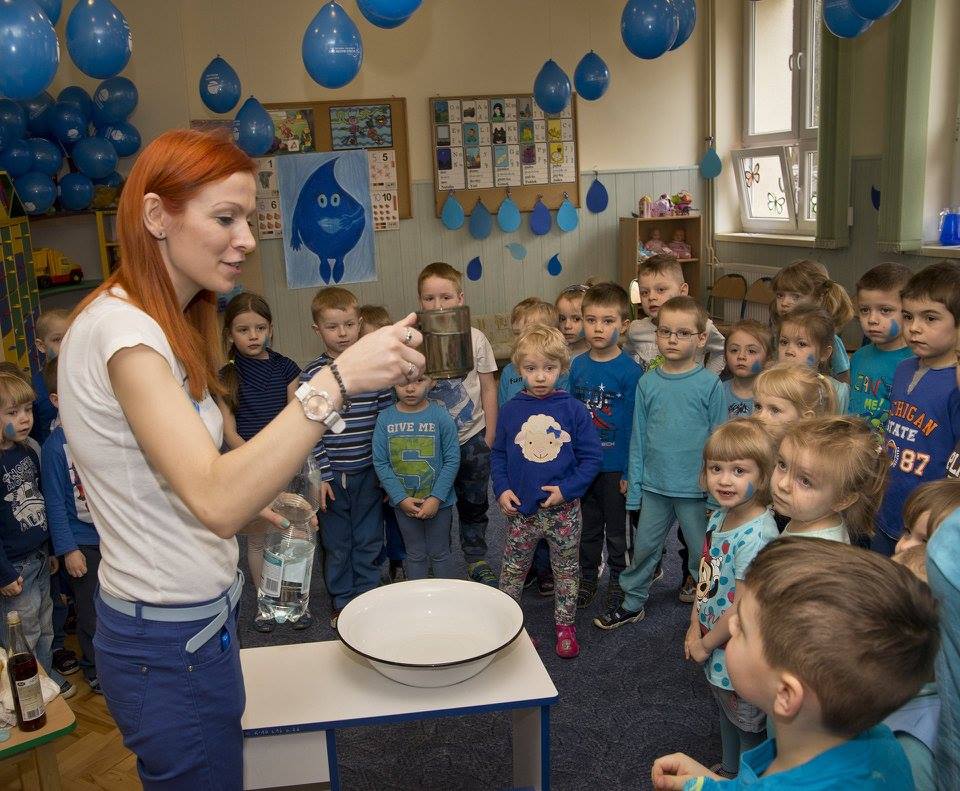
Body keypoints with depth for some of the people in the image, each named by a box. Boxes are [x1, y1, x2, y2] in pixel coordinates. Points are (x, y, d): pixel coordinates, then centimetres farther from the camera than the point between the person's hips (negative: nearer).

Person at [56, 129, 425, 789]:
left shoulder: (162, 322, 8)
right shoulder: (121, 326, -23)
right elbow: (216, 502, -34)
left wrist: (259, 499, 8)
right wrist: (338, 380, -38)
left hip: (199, 618, 9)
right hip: (171, 645, -9)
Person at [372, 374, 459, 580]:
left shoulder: (441, 417, -12)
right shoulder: (385, 418, -7)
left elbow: (452, 460, -11)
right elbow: (380, 463, -6)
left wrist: (436, 498, -16)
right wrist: (401, 499, -12)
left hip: (438, 501, -2)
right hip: (403, 502, 2)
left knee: (439, 554, 13)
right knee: (415, 555, 17)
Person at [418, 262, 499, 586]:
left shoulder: (475, 338, -6)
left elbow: (488, 388, 0)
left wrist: (490, 438, -1)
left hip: (473, 438, 1)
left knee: (474, 504, 15)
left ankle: (477, 561, 33)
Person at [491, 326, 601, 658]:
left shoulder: (573, 409, -8)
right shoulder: (511, 409, -3)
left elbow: (591, 456, -6)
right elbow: (498, 454, 6)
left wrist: (567, 489, -16)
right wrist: (501, 489, -7)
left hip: (563, 509, -1)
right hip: (521, 509, 1)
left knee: (567, 569, 15)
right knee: (512, 570, 13)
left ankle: (566, 625, 33)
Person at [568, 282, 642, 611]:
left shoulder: (630, 370, -14)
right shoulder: (577, 366, -1)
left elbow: (634, 424, -12)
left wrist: (630, 470, -13)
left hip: (616, 465, -4)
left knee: (616, 529, 13)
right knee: (589, 526, 19)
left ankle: (617, 581, 31)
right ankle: (587, 577, 36)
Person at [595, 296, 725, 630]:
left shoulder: (709, 384, -7)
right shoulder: (648, 383, 0)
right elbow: (638, 438, 4)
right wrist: (634, 487, 3)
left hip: (695, 487, -3)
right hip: (654, 485, 3)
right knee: (643, 547, 15)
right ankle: (632, 603, 33)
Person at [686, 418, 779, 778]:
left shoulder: (756, 536, -30)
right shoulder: (719, 516, -4)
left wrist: (706, 643, -13)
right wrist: (695, 628, -2)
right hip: (715, 647, 9)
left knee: (747, 727, 16)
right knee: (726, 714, 30)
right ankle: (727, 770, 52)